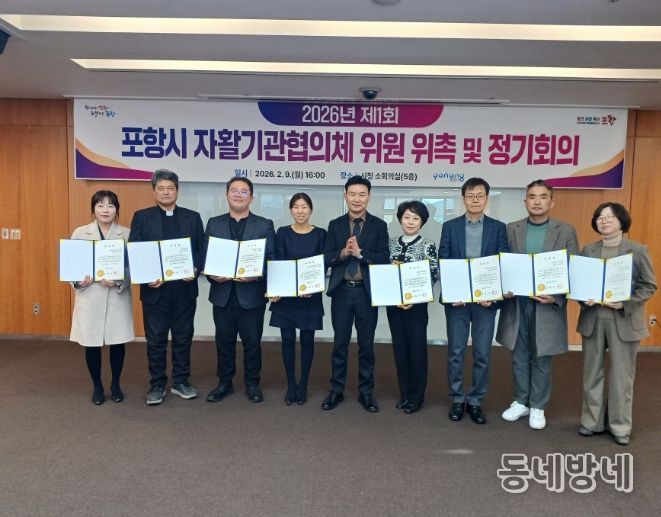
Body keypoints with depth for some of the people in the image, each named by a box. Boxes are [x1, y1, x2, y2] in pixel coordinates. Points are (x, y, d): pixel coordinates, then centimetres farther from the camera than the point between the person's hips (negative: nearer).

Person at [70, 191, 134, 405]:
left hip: (118, 297, 0)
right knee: (92, 344, 7)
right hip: (90, 297, 0)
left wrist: (118, 282, -20)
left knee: (117, 342, 7)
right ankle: (97, 387, 26)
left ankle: (115, 384, 27)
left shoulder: (127, 234, 1)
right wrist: (77, 282, -15)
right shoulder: (80, 233, 3)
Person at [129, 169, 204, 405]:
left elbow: (201, 250, 5)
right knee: (155, 340, 8)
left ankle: (181, 382, 25)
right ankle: (157, 385, 21)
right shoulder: (141, 217, 3)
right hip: (155, 289, -1)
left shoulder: (192, 217, 7)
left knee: (183, 338, 11)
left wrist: (195, 270, -13)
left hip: (184, 289, 2)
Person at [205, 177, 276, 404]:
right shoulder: (213, 224, 9)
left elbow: (272, 259, -3)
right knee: (224, 341, 12)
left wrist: (255, 275, -20)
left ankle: (252, 383, 25)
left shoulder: (265, 225, 2)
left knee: (252, 342, 8)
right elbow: (205, 257, 6)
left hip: (251, 294, -2)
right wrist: (212, 274, -14)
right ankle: (224, 383, 28)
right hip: (222, 293, 2)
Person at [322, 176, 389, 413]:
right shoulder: (335, 225, 6)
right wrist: (343, 252, -19)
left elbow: (384, 259, -7)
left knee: (366, 345, 9)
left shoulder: (379, 225, 1)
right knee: (340, 343, 10)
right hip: (341, 291, 1)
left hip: (367, 292, -1)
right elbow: (328, 258, -1)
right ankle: (336, 390, 23)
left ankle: (366, 392, 22)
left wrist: (359, 252, -18)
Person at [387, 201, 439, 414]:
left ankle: (416, 397, 18)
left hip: (417, 304, -4)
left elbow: (433, 277, -8)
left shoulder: (428, 245, -5)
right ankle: (404, 393, 24)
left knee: (417, 348, 4)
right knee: (399, 348, 10)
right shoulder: (391, 243, 7)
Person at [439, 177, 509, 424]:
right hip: (457, 299, 0)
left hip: (486, 299, 0)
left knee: (482, 354, 6)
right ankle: (457, 399, 20)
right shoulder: (450, 226, 4)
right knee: (456, 352, 6)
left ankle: (475, 401, 20)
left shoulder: (498, 228, 5)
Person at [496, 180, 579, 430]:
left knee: (541, 359, 9)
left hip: (548, 306, -1)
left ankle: (538, 407, 24)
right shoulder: (511, 229, 4)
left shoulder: (566, 231, 0)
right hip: (516, 303, 2)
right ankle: (521, 402, 28)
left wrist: (556, 297, -14)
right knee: (519, 357, 12)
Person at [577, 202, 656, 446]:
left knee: (621, 375, 5)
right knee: (592, 372, 10)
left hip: (624, 321, -3)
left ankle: (620, 426, 20)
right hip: (592, 319, 3)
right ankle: (592, 421, 24)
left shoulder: (638, 250, -2)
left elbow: (649, 285, -3)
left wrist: (625, 303, -17)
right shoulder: (587, 250, 5)